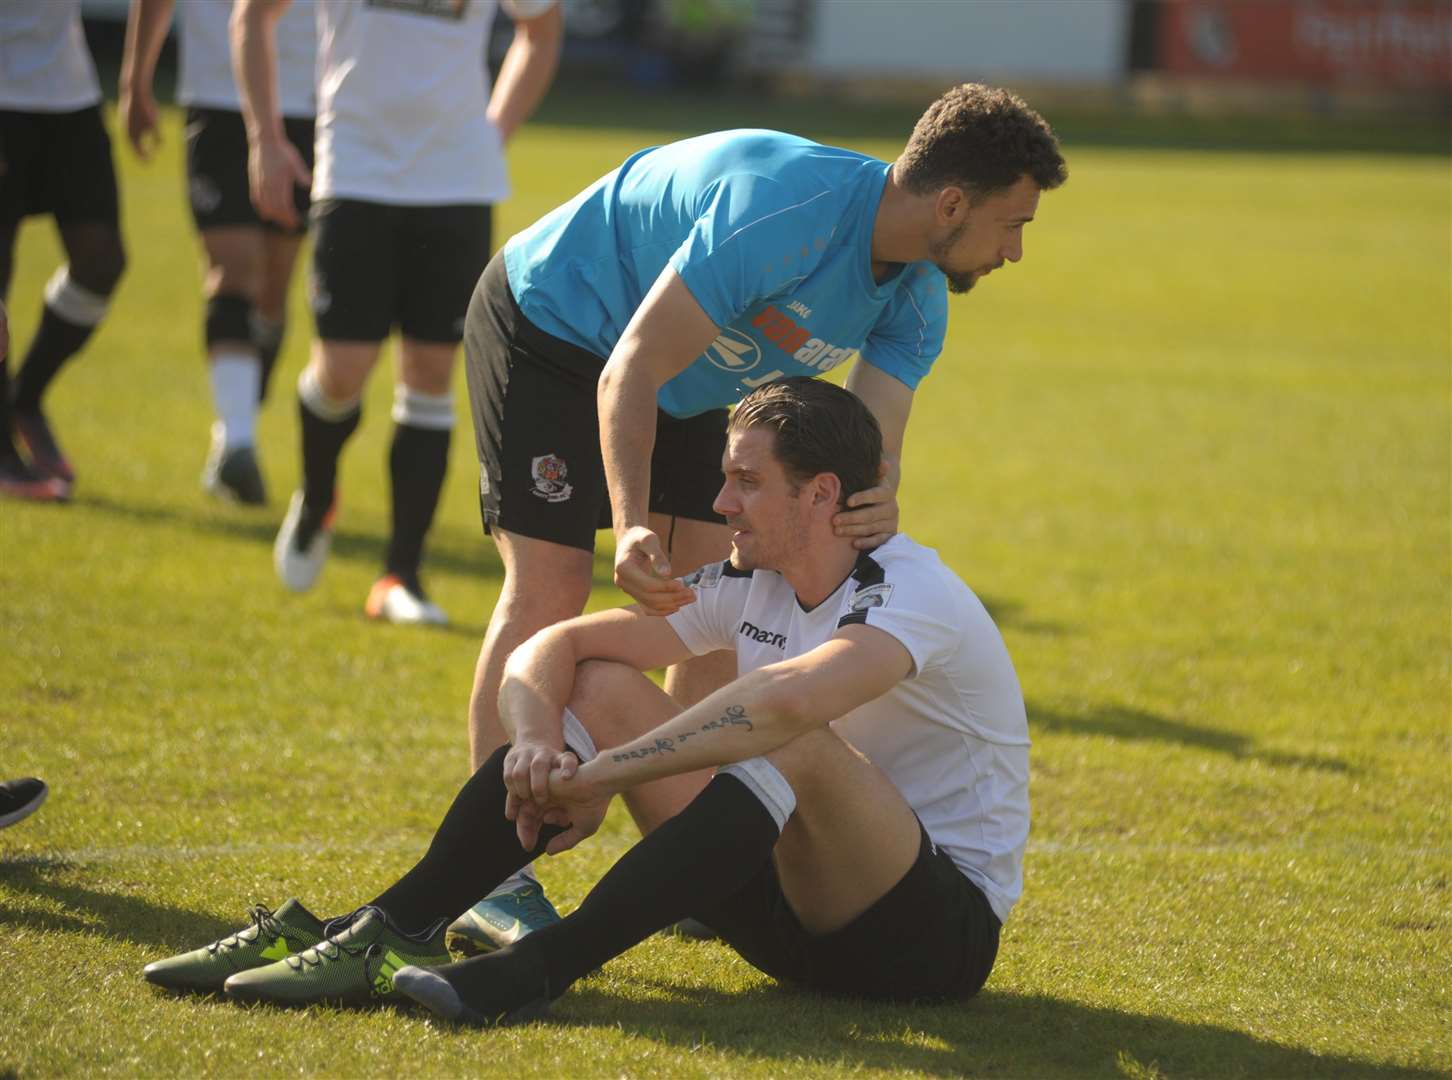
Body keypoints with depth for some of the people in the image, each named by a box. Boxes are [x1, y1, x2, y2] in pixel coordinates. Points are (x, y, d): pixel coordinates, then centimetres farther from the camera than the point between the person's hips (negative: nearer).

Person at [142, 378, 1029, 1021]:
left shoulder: (914, 593, -20)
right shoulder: (750, 587, 5)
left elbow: (785, 698, -41)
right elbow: (549, 650, 3)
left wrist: (601, 775, -37)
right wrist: (541, 744, -20)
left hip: (944, 932, -7)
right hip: (794, 908, 7)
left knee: (794, 739, -35)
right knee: (604, 688, -4)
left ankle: (541, 968, -37)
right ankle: (389, 933, -17)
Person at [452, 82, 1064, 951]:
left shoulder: (916, 299, -12)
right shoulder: (782, 212, -38)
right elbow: (632, 370, -38)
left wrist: (876, 505, -43)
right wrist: (631, 525, -50)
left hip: (689, 383, 8)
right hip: (549, 329, -8)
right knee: (550, 586, -16)